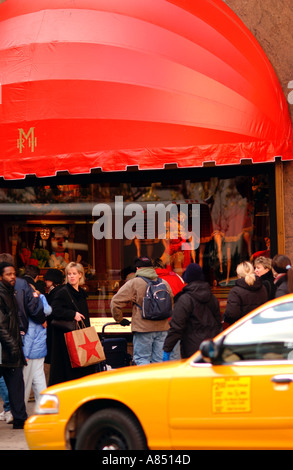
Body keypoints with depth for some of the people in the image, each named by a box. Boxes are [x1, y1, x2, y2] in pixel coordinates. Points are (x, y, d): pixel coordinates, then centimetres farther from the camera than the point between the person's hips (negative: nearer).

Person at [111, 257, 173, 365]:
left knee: (142, 359, -1)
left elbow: (116, 302, -8)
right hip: (162, 328, 5)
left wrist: (119, 319, 5)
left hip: (143, 328, -5)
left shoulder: (133, 283, -4)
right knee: (159, 359, 9)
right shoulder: (164, 283, 11)